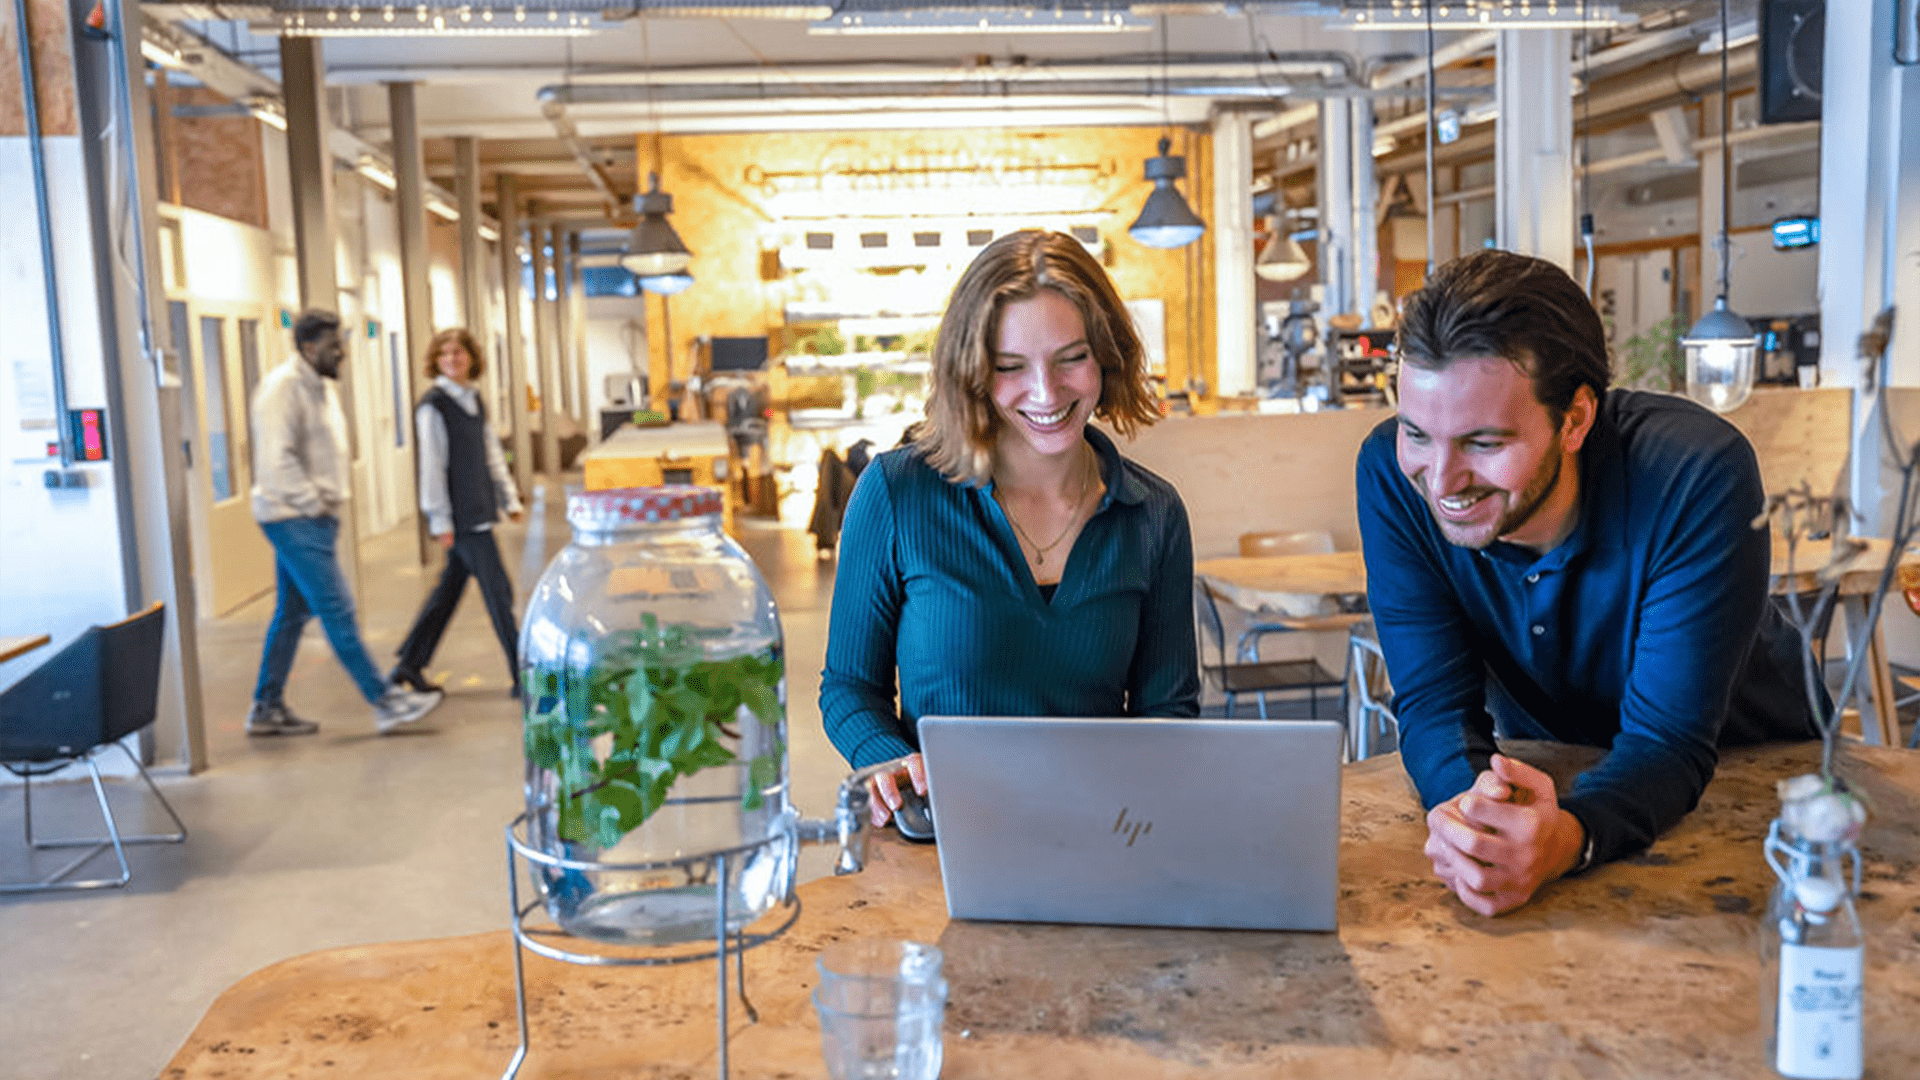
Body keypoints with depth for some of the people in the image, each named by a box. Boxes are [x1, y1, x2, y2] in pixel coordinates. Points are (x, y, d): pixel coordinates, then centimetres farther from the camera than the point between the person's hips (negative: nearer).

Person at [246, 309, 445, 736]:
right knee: (337, 611, -8)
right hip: (293, 519, -10)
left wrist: (332, 501, 10)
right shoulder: (281, 387, -15)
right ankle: (385, 702, -6)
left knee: (291, 614, 14)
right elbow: (276, 460, -22)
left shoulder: (320, 388, 16)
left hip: (314, 516, 10)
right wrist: (314, 504, -16)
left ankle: (267, 709, 22)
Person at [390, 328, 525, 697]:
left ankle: (409, 666, 25)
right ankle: (522, 674, -1)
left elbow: (492, 454, 20)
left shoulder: (474, 400, 13)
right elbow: (432, 465, -12)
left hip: (478, 510, 8)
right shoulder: (433, 405, -10)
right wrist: (440, 520, -14)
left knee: (450, 587, 14)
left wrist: (509, 498, 17)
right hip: (460, 515, -8)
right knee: (497, 589, -6)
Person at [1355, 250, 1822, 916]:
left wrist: (1567, 837, -49)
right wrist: (1466, 801, -41)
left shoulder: (1700, 475, -28)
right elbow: (1434, 700, -19)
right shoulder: (1391, 472, -21)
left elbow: (1667, 739, -29)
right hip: (1547, 770, 2)